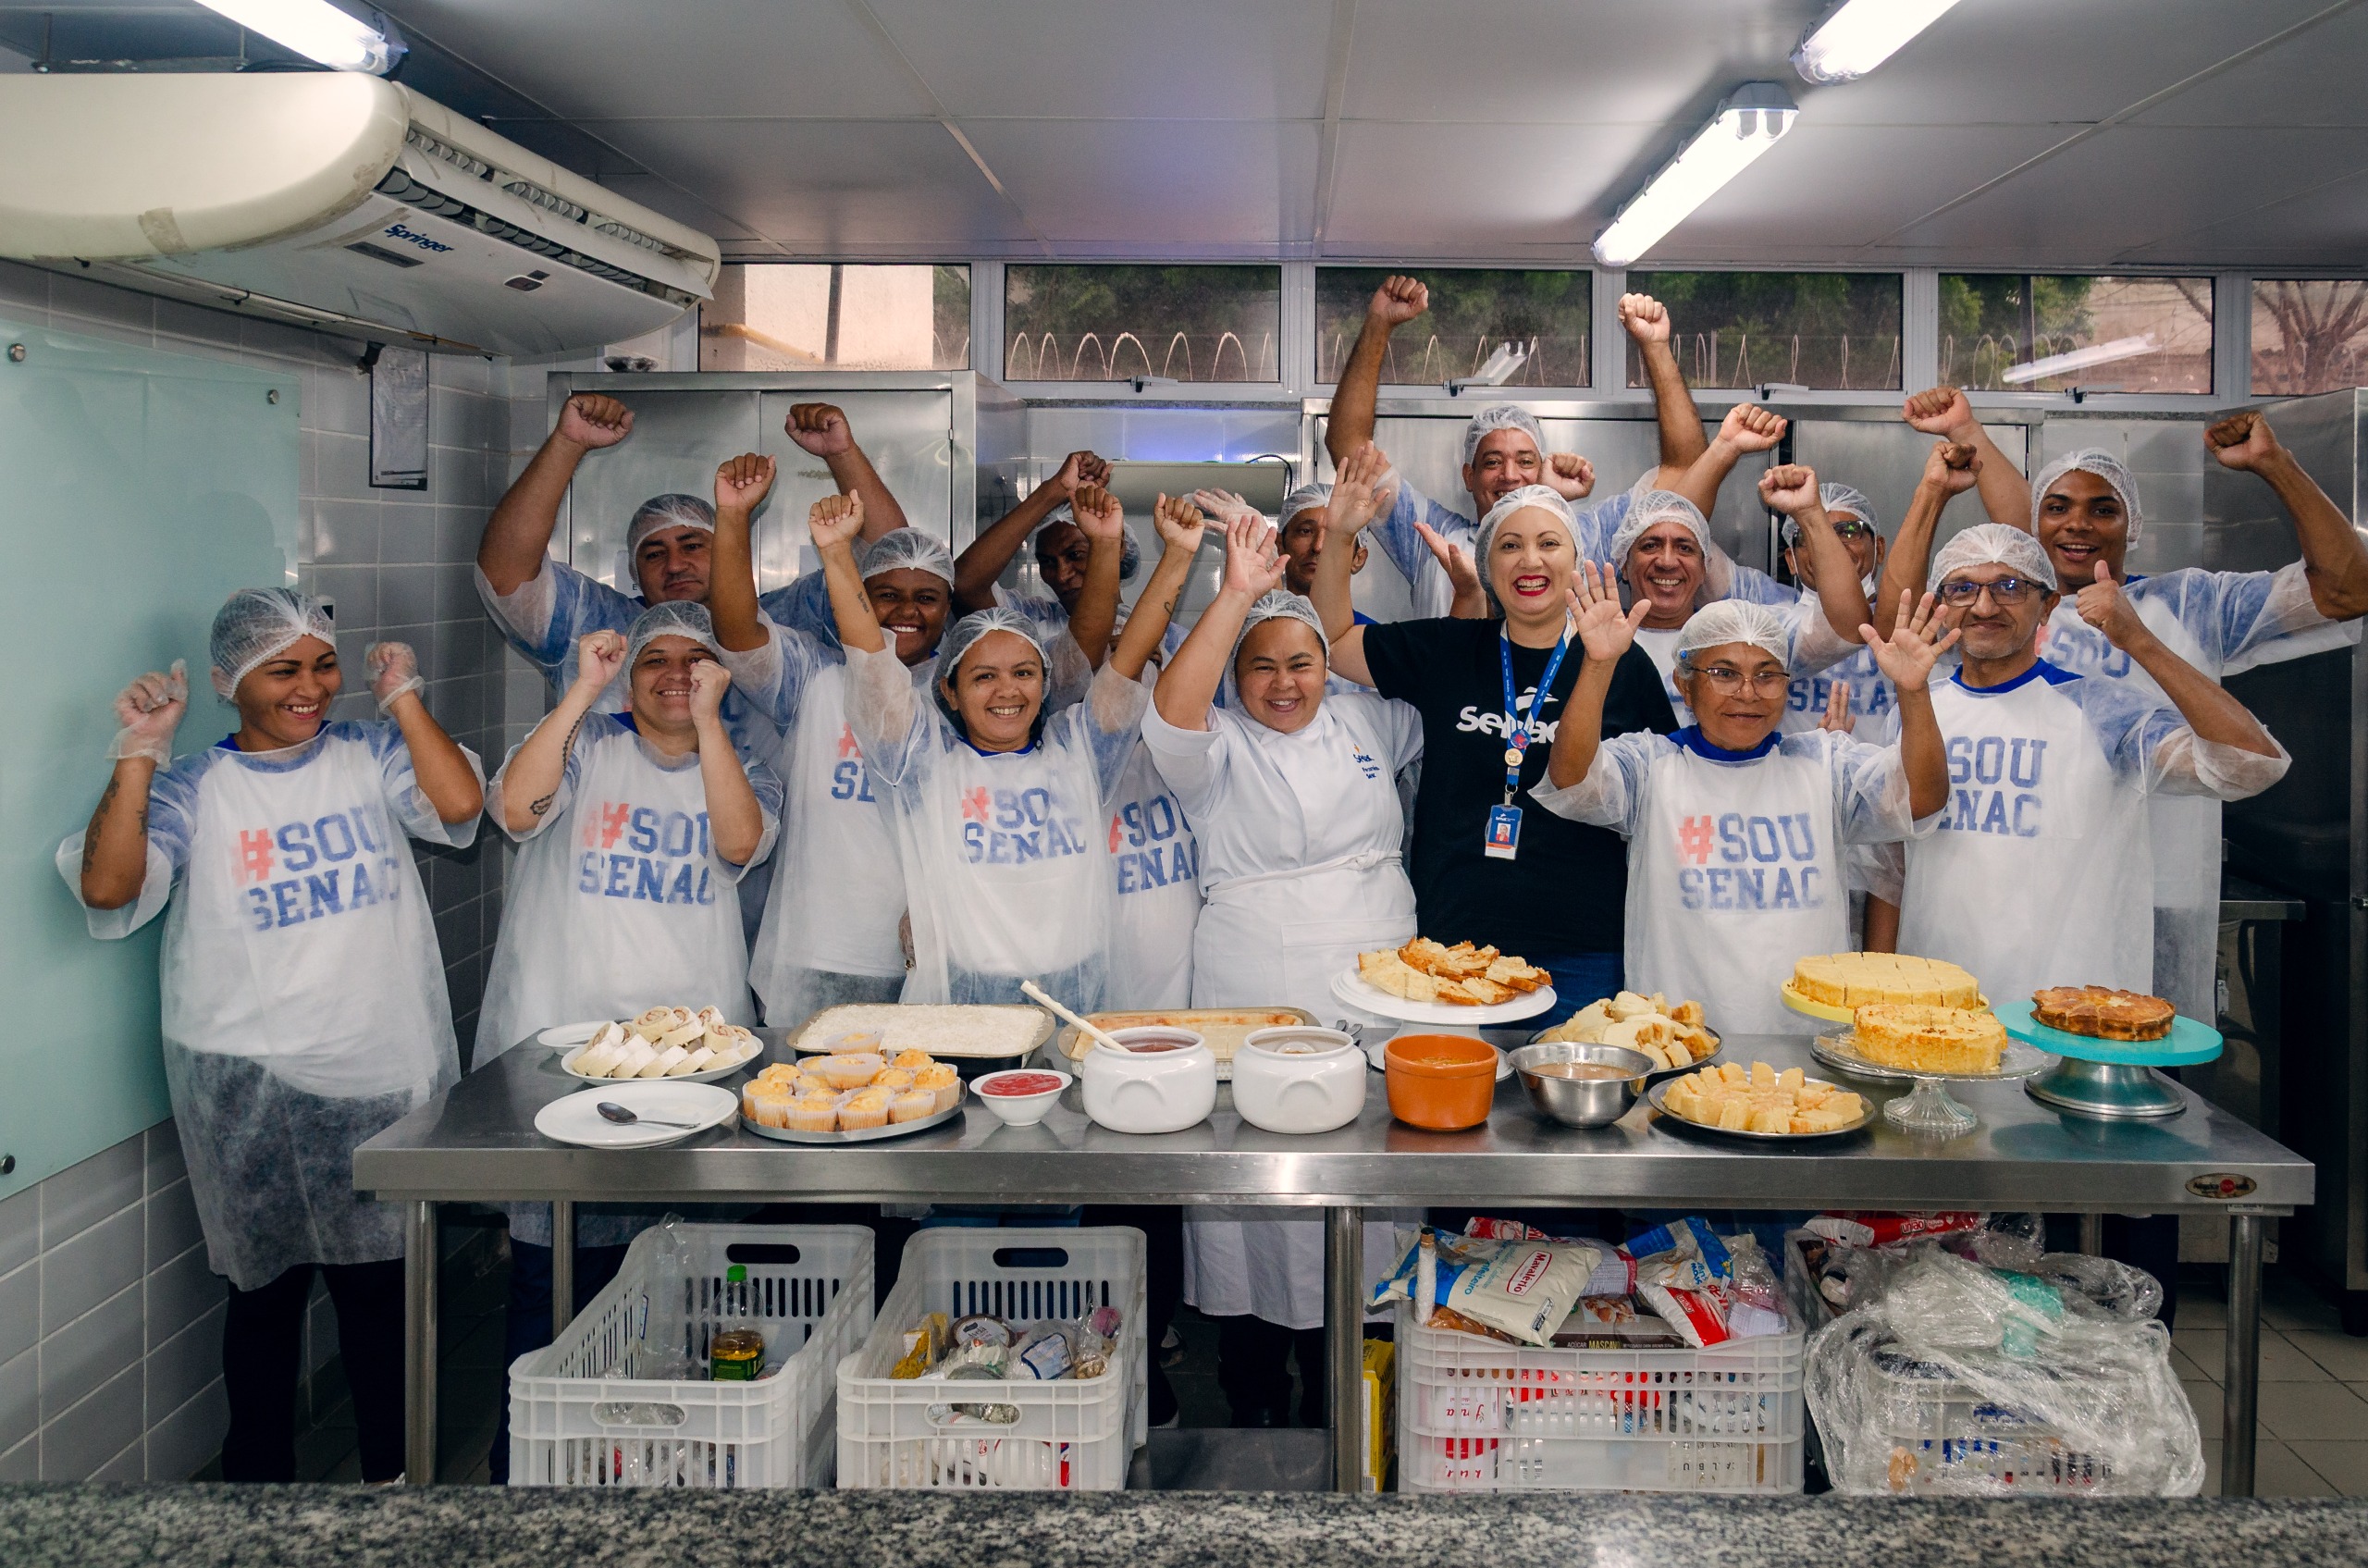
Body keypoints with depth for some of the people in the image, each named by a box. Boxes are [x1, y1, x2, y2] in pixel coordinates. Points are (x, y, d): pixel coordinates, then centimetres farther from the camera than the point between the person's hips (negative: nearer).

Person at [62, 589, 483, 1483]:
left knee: (379, 1280, 9)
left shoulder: (371, 756, 4)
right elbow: (106, 887, -13)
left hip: (378, 1073, 1)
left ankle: (393, 1474, 24)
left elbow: (459, 805, -14)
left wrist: (403, 697, -5)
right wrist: (140, 752, -11)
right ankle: (258, 1478, 27)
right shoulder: (193, 788, 1)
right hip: (248, 1081, -1)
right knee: (266, 1286, 11)